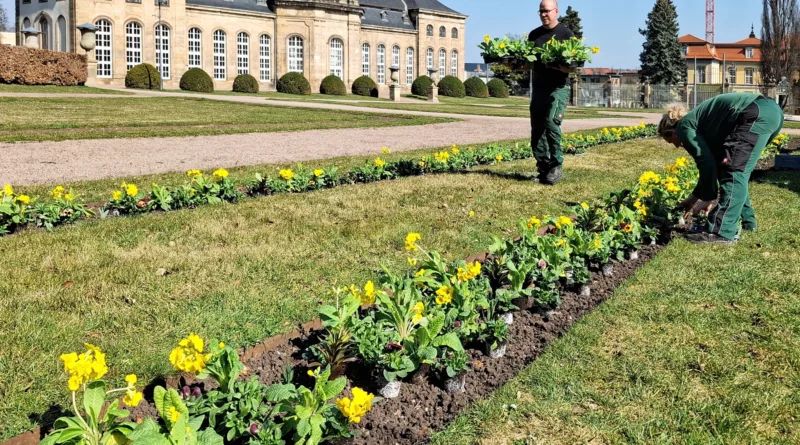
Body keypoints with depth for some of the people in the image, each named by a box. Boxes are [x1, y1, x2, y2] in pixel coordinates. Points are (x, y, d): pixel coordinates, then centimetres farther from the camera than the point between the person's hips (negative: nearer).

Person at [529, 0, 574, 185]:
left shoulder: (566, 34, -2)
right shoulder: (534, 35, 13)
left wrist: (557, 65, -25)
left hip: (558, 88, -5)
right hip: (538, 88, 6)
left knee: (551, 123, -18)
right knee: (537, 129, 2)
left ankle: (556, 166, -8)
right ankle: (543, 168, 10)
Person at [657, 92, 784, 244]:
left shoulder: (684, 126, 5)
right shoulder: (696, 122, 30)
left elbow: (707, 163, -3)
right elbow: (712, 162, 36)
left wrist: (708, 199, 6)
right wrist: (694, 197, 43)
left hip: (757, 114, -10)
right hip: (771, 110, 10)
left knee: (734, 172, -8)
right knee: (737, 171, 20)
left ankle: (723, 232, -10)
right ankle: (745, 219, 26)